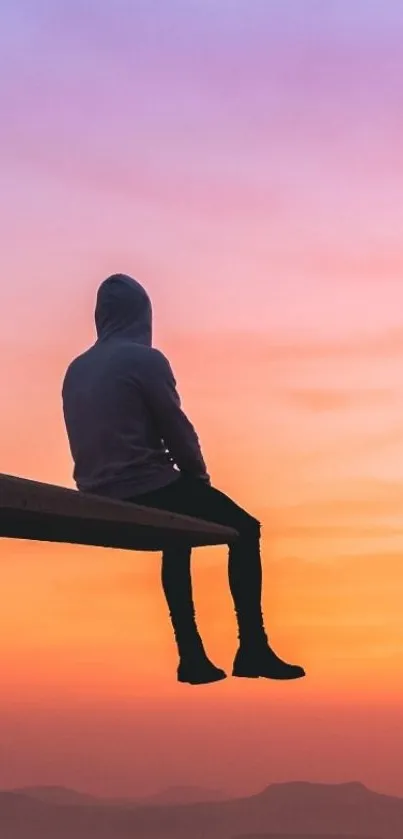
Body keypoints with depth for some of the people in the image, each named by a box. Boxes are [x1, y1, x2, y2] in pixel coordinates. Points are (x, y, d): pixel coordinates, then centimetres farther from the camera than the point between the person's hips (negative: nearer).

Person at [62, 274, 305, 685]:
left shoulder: (75, 369, 13)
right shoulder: (145, 358, -8)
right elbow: (176, 427, -7)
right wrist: (198, 473, 13)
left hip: (99, 497, 7)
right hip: (145, 489, -7)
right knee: (244, 528, 9)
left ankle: (192, 657, 28)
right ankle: (253, 650, 5)